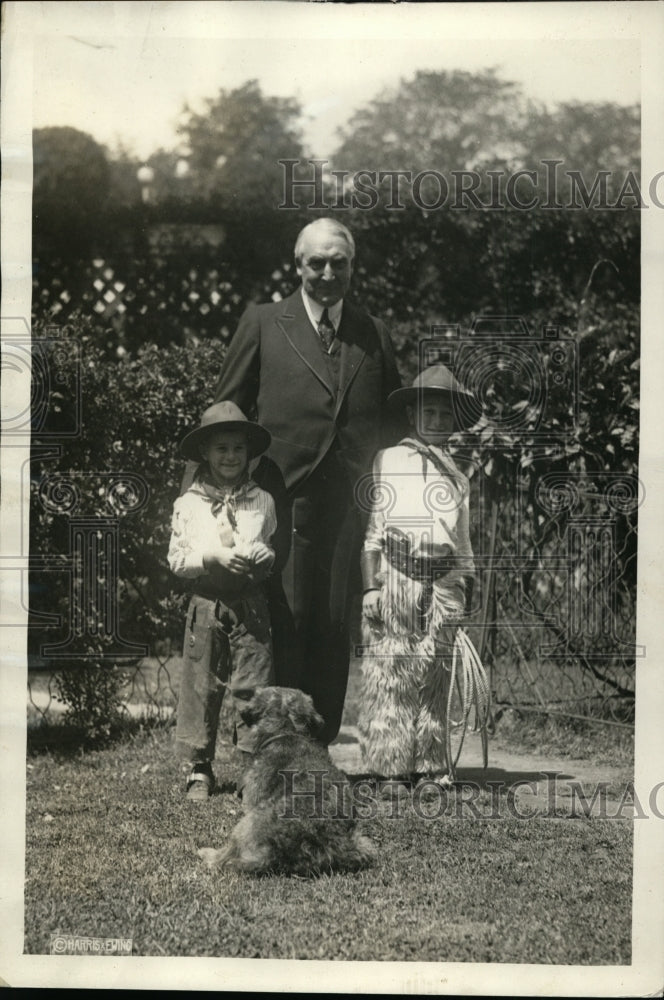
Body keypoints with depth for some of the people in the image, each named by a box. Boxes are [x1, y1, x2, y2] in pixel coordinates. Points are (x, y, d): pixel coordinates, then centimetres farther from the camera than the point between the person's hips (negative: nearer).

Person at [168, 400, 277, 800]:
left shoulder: (262, 501, 8)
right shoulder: (189, 504, 5)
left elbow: (274, 553, 13)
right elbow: (177, 560, 1)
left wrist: (259, 558, -10)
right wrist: (215, 558, -13)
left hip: (251, 605, 0)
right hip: (206, 603, 0)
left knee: (253, 684, -4)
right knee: (201, 685, 2)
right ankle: (199, 768, 11)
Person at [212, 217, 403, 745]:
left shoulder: (374, 334, 15)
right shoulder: (263, 324, 6)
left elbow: (391, 421, 20)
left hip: (349, 504, 3)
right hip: (284, 498, -2)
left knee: (335, 625, 3)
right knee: (286, 620, -7)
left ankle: (322, 742, 11)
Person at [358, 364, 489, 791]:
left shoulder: (457, 476, 19)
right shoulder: (389, 460, 9)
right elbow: (373, 528, 5)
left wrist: (465, 596, 17)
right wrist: (370, 586, -2)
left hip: (445, 583, 3)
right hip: (397, 576, -3)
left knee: (435, 676, 4)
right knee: (392, 673, -5)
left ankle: (432, 766, 11)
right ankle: (392, 769, 0)